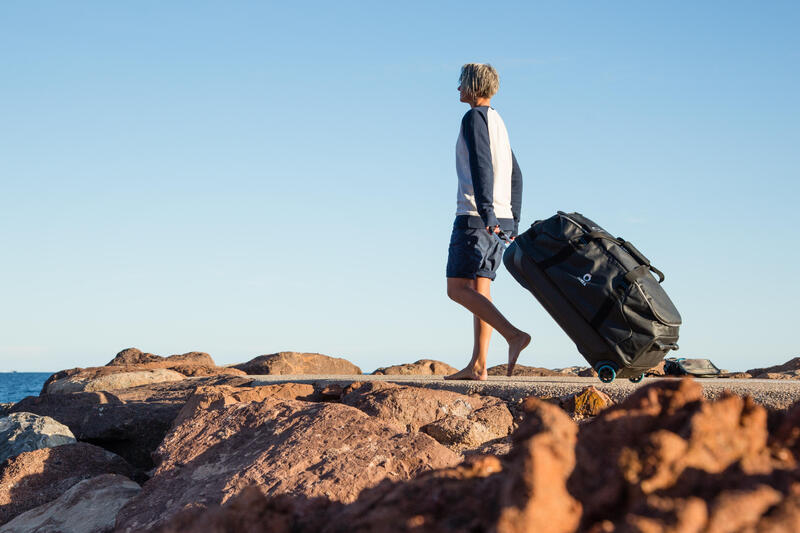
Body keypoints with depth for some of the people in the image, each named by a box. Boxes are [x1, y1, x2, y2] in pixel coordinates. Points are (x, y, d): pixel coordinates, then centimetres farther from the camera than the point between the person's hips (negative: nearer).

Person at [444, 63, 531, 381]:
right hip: (501, 219, 9)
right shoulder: (498, 122, 22)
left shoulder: (474, 118, -7)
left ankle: (513, 335, -22)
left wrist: (486, 214, -28)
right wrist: (512, 224, 22)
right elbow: (515, 176, 22)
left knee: (457, 288, -10)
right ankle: (477, 365, 4)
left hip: (476, 216, -9)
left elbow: (481, 167, -19)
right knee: (479, 288, 7)